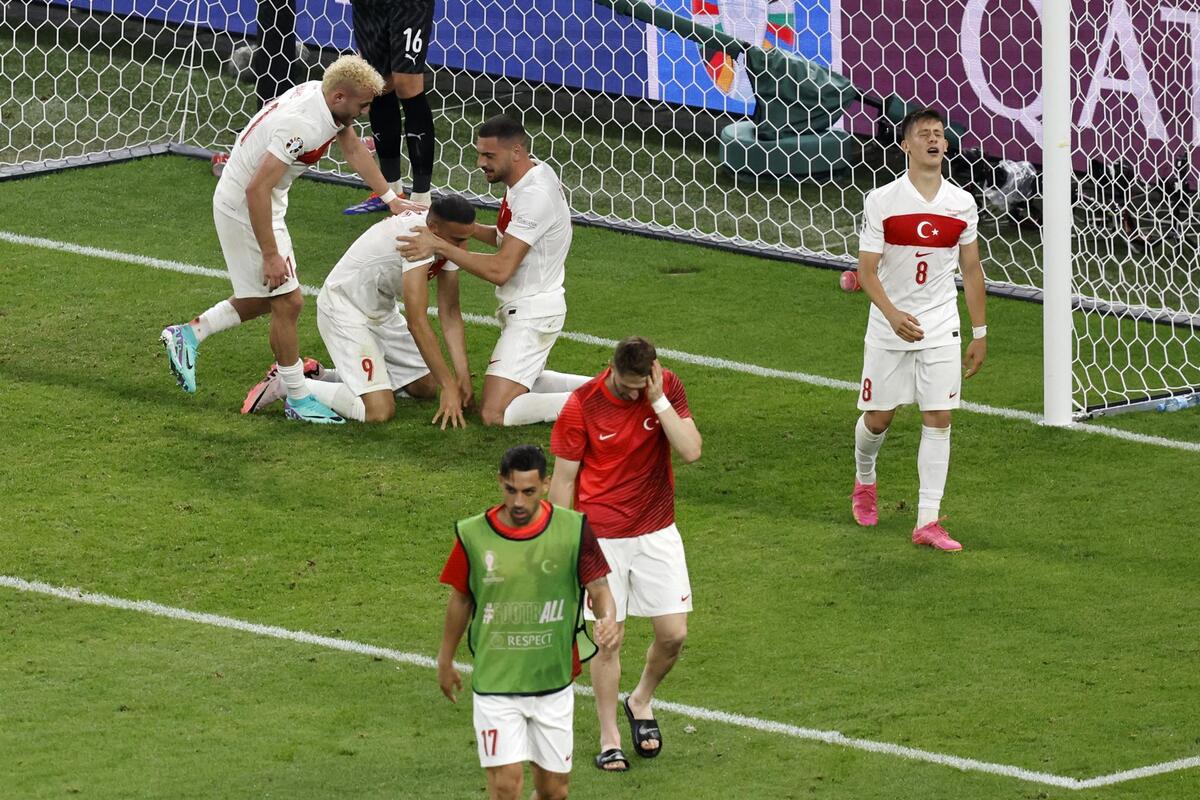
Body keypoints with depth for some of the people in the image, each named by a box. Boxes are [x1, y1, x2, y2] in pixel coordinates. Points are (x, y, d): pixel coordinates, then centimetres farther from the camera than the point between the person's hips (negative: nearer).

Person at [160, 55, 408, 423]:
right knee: (287, 302, -4)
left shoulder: (324, 97, -4)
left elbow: (353, 148, 16)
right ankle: (298, 399, 7)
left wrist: (391, 198, 17)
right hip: (244, 208, -10)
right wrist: (271, 255, -27)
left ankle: (187, 334, 26)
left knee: (266, 298, 18)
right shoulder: (303, 124, -33)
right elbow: (257, 189, -32)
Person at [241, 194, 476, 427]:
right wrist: (450, 386, -31)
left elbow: (450, 313, -1)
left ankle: (328, 376, 21)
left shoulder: (448, 238, -6)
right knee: (379, 411, -21)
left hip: (381, 310, 10)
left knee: (427, 386, 13)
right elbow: (416, 322, -34)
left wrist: (462, 375, -11)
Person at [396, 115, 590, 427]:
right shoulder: (535, 173, 5)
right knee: (523, 382, 30)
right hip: (527, 308, 11)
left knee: (494, 413, -16)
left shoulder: (534, 196, -26)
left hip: (532, 314, -11)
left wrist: (440, 246, -24)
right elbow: (508, 238, 19)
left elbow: (499, 269, -28)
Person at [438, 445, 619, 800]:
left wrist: (608, 618, -27)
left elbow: (598, 586, -3)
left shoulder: (573, 529, -7)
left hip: (553, 685, 1)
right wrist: (445, 660, 18)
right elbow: (461, 598, 8)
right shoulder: (473, 535, -6)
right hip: (495, 686, -1)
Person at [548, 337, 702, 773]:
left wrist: (659, 401, -23)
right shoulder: (582, 405, -13)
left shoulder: (668, 388, -6)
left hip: (657, 531, 3)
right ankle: (609, 737, 16)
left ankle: (641, 702, 30)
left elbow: (691, 450, -15)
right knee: (608, 638, 1)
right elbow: (563, 479, -5)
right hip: (602, 537, -3)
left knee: (673, 634, 1)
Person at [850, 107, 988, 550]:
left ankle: (928, 521, -3)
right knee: (878, 417, 8)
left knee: (938, 419, -5)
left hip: (942, 330, 2)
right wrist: (893, 315, -27)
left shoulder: (962, 204, 0)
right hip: (888, 329, -2)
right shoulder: (882, 202, -9)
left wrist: (980, 332, 10)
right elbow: (867, 270, -11)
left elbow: (971, 270, 10)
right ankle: (864, 482, 40)